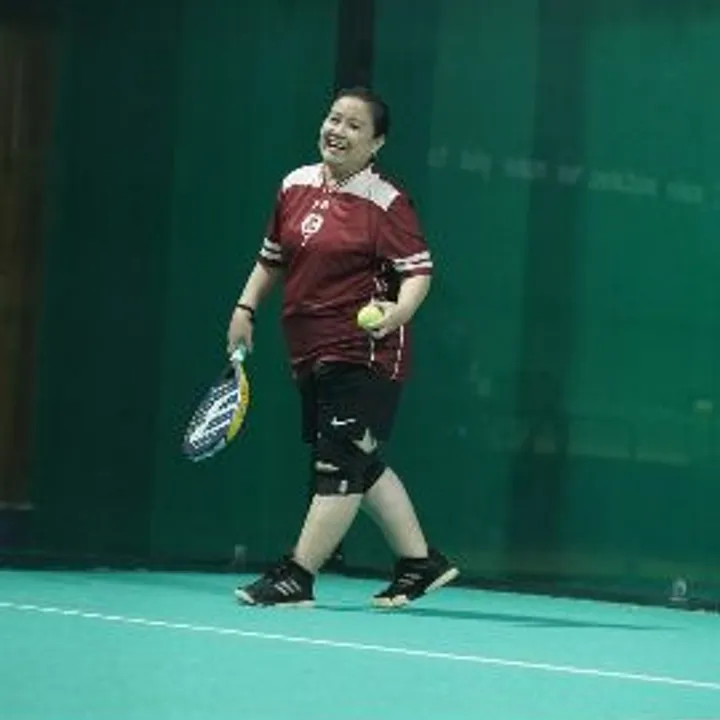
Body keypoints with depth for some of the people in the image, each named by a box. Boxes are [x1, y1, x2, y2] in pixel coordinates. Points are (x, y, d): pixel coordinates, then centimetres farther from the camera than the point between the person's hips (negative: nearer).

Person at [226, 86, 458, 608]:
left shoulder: (385, 203, -11)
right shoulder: (296, 185, 9)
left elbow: (419, 270, -13)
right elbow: (272, 257, 21)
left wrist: (397, 312, -30)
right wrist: (246, 308, 14)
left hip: (364, 355, -8)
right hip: (310, 354, 8)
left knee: (340, 466, -7)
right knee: (362, 467, 15)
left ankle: (297, 577, -5)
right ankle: (422, 563, 27)